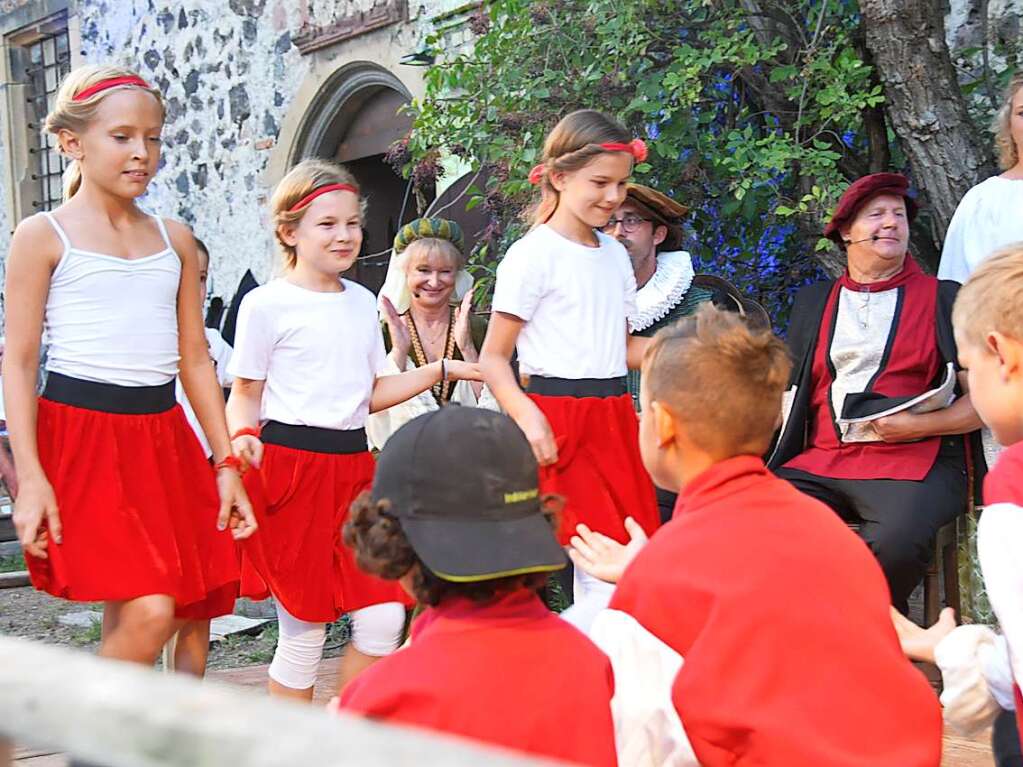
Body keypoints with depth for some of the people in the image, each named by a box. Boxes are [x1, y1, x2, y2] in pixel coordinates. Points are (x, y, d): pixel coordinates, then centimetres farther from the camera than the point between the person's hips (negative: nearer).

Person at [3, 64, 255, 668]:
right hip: (80, 435, -5)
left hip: (161, 434, 6)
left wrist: (227, 463, 11)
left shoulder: (175, 239, 13)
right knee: (149, 614, -17)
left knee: (158, 616, 6)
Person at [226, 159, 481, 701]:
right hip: (289, 467, -6)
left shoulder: (362, 303, 14)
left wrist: (443, 369, 14)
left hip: (352, 466, 6)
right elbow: (244, 394, -1)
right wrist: (242, 437, -22)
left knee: (384, 619, 0)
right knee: (304, 628, 0)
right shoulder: (268, 304, -5)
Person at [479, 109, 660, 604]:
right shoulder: (534, 254, -6)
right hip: (553, 420, -7)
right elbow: (493, 358, -8)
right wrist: (527, 415, -24)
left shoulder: (615, 255, 15)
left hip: (611, 415, 7)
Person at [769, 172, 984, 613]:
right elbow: (792, 391, 24)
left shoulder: (943, 299, 12)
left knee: (892, 544, -35)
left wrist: (918, 424, -9)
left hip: (913, 461, -3)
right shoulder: (814, 302, 22)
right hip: (821, 460, 3)